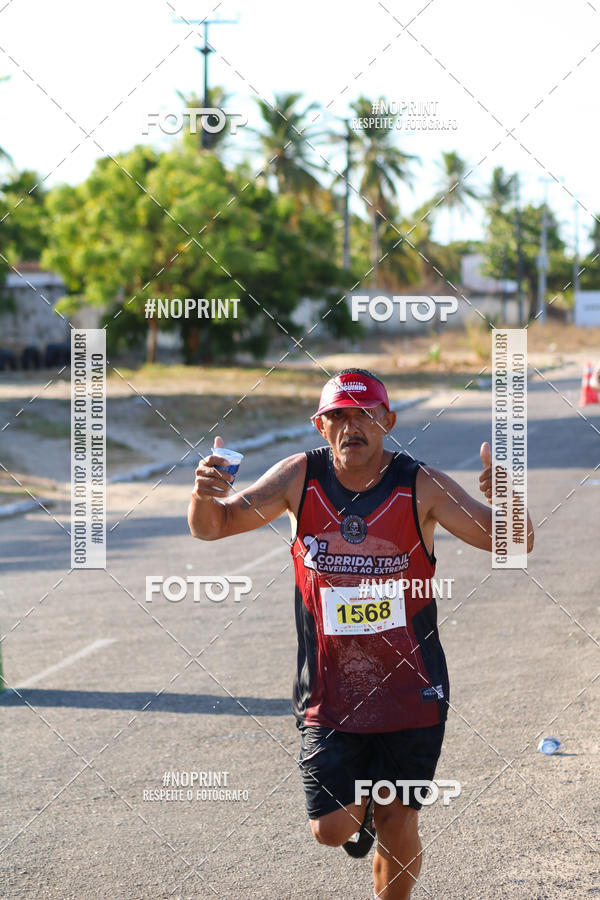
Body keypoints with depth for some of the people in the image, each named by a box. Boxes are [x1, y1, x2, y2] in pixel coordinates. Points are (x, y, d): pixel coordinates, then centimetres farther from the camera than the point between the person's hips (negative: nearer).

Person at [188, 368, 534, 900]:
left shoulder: (421, 487, -12)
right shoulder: (300, 478, -6)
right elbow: (213, 528, -1)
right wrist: (205, 497, -26)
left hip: (410, 693, -1)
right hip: (329, 693, 1)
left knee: (398, 829, 6)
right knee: (331, 829, -3)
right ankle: (360, 806, 33)